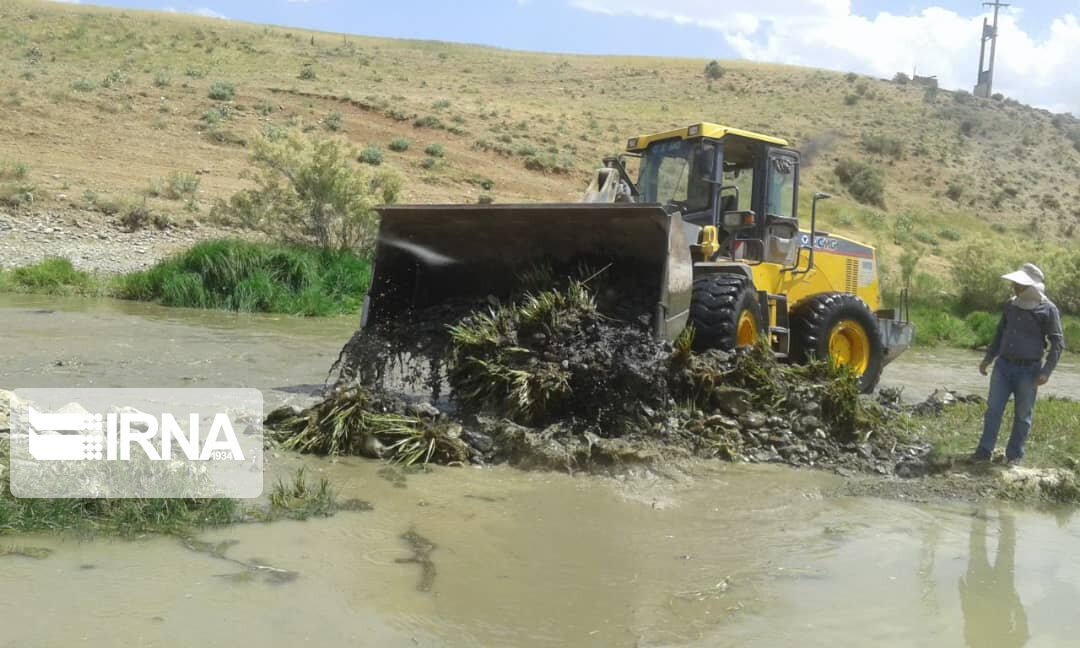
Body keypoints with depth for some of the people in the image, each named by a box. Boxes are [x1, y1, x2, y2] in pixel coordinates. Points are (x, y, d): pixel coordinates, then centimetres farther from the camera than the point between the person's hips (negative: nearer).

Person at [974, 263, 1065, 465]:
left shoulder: (1047, 309, -9)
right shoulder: (1011, 304, 6)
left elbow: (1058, 342, -7)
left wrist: (1046, 371, -15)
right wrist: (988, 358, 18)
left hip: (1028, 370, -4)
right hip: (1003, 365, 4)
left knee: (1022, 415, 5)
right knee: (993, 409, 2)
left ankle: (1014, 454, 15)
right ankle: (984, 451, 8)